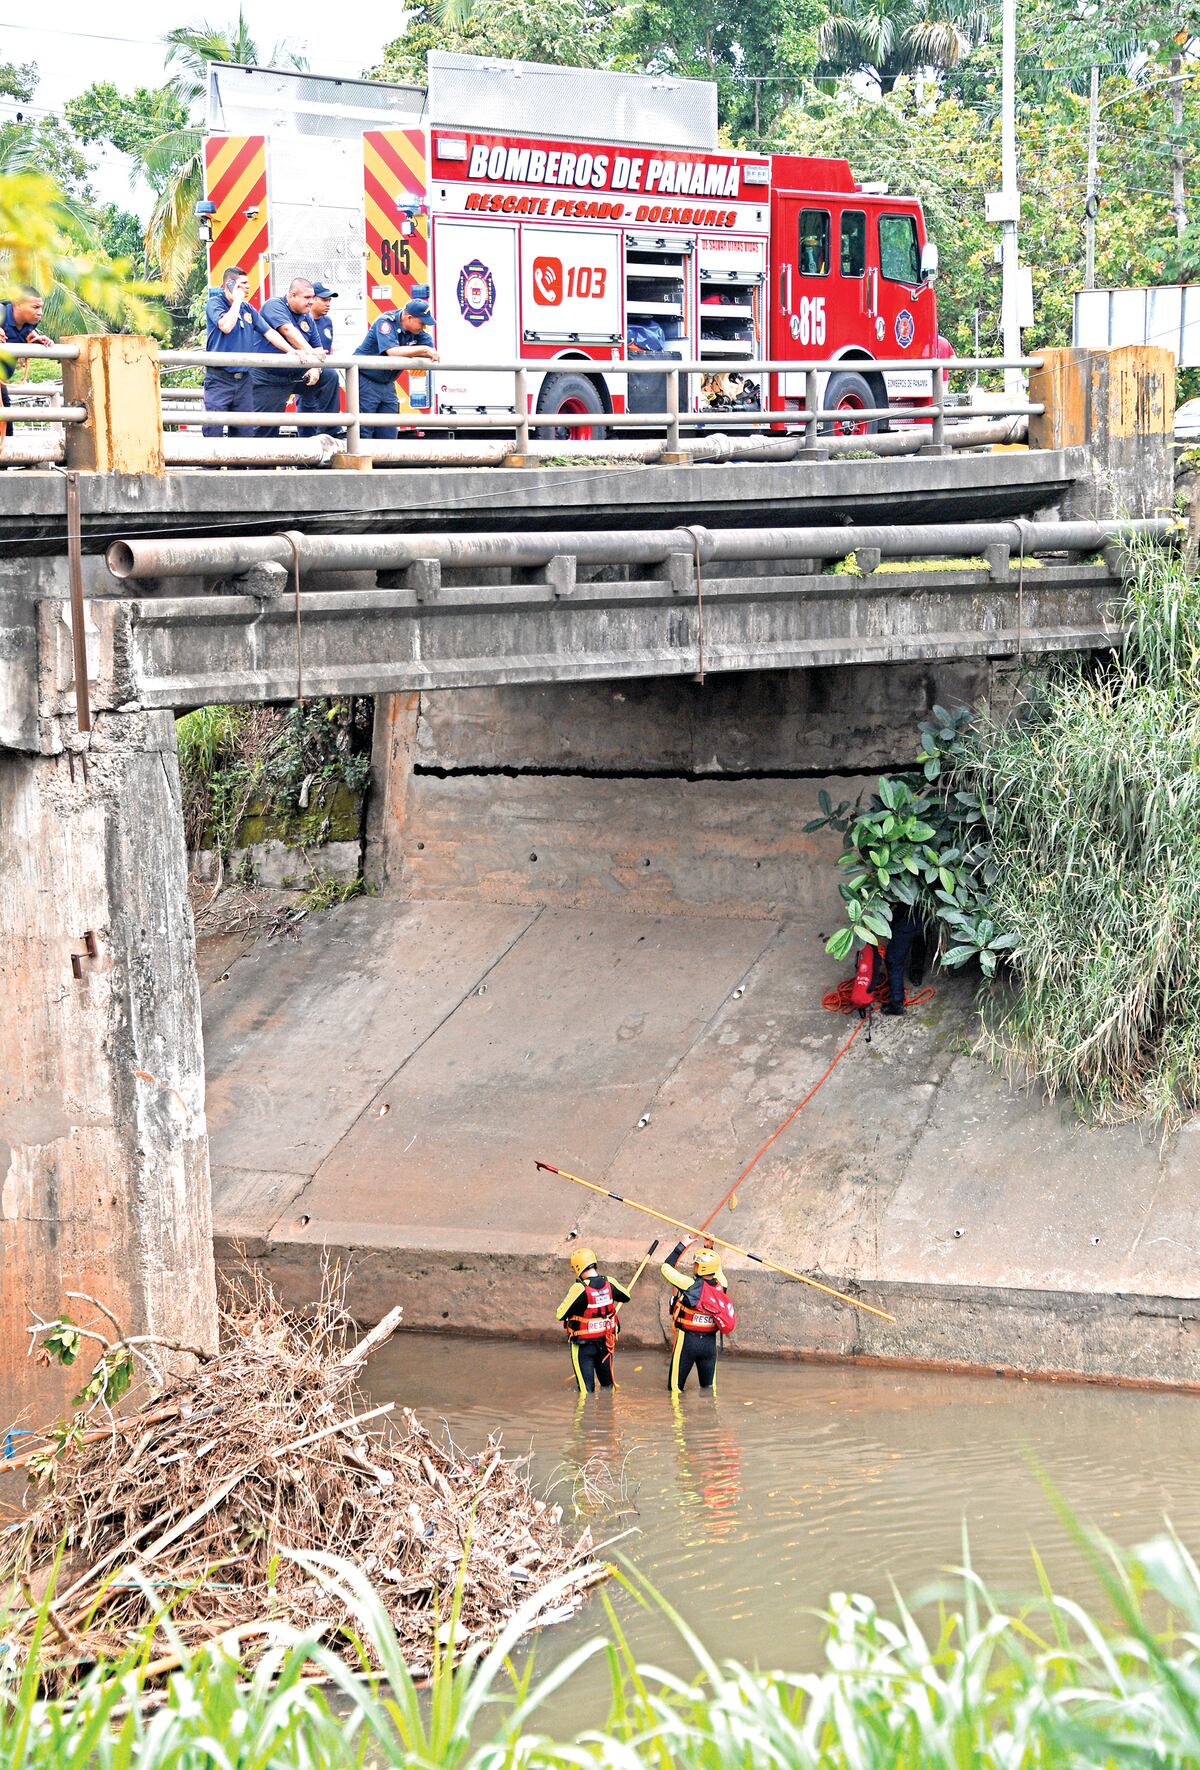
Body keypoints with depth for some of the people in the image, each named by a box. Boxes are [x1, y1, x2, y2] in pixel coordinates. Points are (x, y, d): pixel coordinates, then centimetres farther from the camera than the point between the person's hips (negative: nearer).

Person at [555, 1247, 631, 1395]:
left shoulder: (579, 1289, -25)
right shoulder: (609, 1283, -9)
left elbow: (560, 1315, -21)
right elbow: (626, 1297, 11)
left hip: (583, 1344, -5)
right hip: (606, 1342, 5)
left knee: (586, 1386, 2)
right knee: (607, 1381, 23)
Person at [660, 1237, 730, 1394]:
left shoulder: (691, 1285, -17)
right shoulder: (721, 1286, -4)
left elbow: (667, 1267, -8)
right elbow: (716, 1267, 19)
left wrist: (682, 1245, -2)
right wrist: (710, 1247, 17)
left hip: (687, 1340, -4)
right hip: (710, 1342, 4)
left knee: (675, 1386, 6)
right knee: (709, 1386, 13)